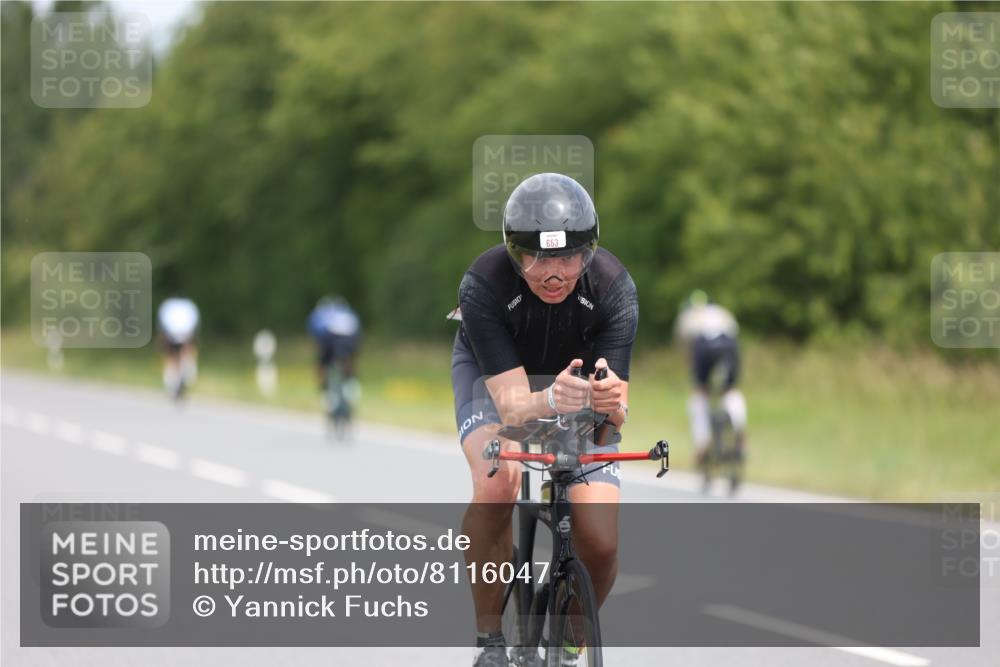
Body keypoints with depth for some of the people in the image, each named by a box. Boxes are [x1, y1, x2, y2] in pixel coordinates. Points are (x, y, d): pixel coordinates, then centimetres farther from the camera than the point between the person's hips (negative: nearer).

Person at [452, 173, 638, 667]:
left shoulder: (613, 288, -31)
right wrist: (550, 400, -61)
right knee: (496, 484, -34)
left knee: (600, 543, -15)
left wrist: (611, 401, -56)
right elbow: (510, 401, -39)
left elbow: (616, 416, -32)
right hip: (495, 373, -1)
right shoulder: (484, 285, -35)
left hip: (579, 375, 2)